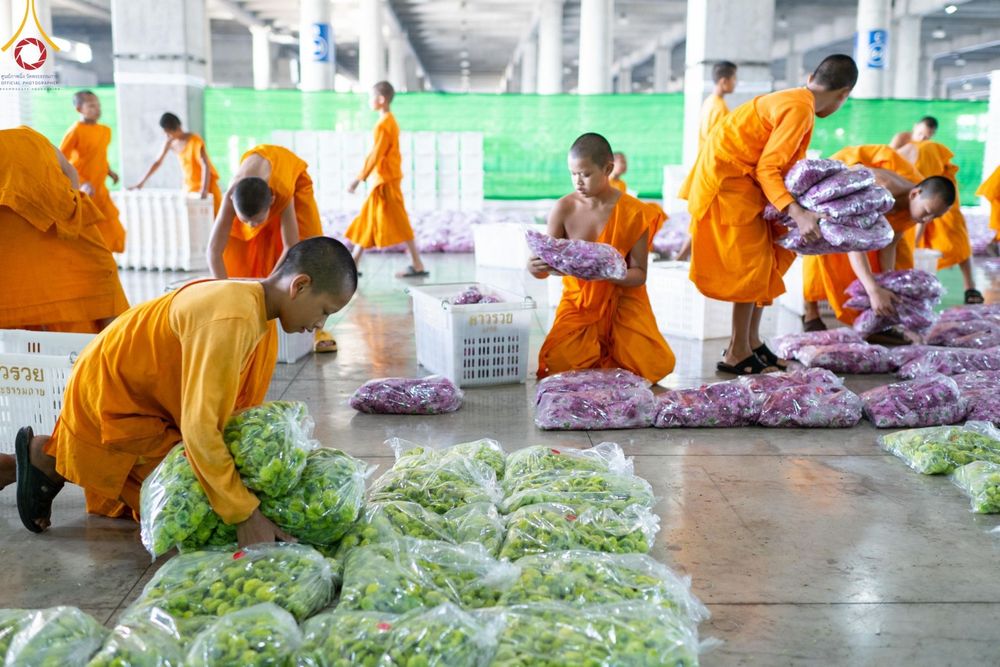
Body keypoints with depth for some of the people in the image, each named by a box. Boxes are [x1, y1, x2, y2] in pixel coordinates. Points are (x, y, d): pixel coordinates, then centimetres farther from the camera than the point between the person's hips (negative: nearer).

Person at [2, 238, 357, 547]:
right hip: (111, 399, -9)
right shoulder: (233, 319, -34)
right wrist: (244, 515, -34)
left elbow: (225, 407, 2)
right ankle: (45, 457, 1)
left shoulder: (248, 299, -4)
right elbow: (199, 428, -38)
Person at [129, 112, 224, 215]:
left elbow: (205, 165, -26)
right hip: (189, 186, 5)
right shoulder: (171, 142, 0)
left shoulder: (195, 141, -18)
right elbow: (158, 162, 9)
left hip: (206, 184, -5)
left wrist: (204, 189, -38)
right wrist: (141, 183, 7)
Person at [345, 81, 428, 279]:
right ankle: (353, 265, 18)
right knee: (368, 220, 12)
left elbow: (376, 155, -19)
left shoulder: (383, 124, -16)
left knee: (398, 223, -7)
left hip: (385, 181, -10)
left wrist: (359, 179, -18)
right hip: (385, 179, 10)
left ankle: (418, 266, -3)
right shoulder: (390, 121, 13)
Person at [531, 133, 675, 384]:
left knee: (657, 364, -21)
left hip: (623, 299, 0)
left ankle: (611, 347, 12)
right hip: (578, 300, 1)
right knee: (558, 361, -26)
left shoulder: (634, 212, -8)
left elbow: (639, 274, -6)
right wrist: (535, 267, -27)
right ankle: (598, 350, 8)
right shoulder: (564, 209, -5)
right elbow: (546, 268, -2)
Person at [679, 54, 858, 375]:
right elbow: (767, 168, -21)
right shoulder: (800, 110, -17)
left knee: (768, 257, 12)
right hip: (728, 180, -10)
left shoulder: (790, 99, 11)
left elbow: (778, 164, 9)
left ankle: (751, 341, 16)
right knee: (751, 265, -6)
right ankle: (738, 354, 0)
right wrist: (797, 213, -28)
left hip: (738, 177, 10)